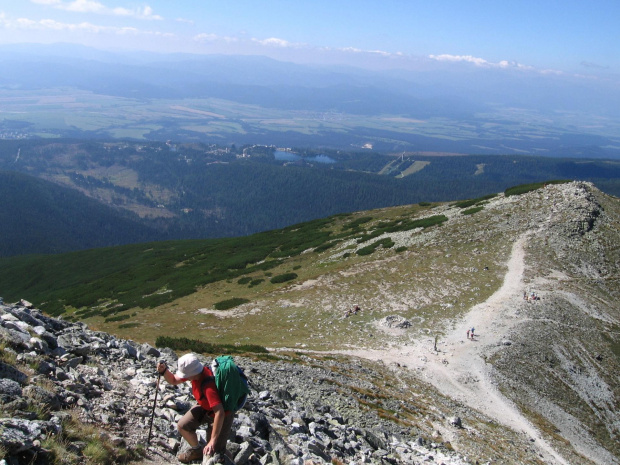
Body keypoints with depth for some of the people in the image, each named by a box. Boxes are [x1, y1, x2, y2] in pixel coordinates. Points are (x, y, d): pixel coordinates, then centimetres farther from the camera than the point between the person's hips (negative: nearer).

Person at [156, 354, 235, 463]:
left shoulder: (208, 386, -41)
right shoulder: (195, 371, -17)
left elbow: (220, 413, -45)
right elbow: (174, 381, 1)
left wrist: (213, 441, -44)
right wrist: (164, 370, -21)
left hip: (223, 413, -8)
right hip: (204, 407, 8)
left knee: (213, 452, -12)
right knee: (182, 426, 0)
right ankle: (197, 450, 27)